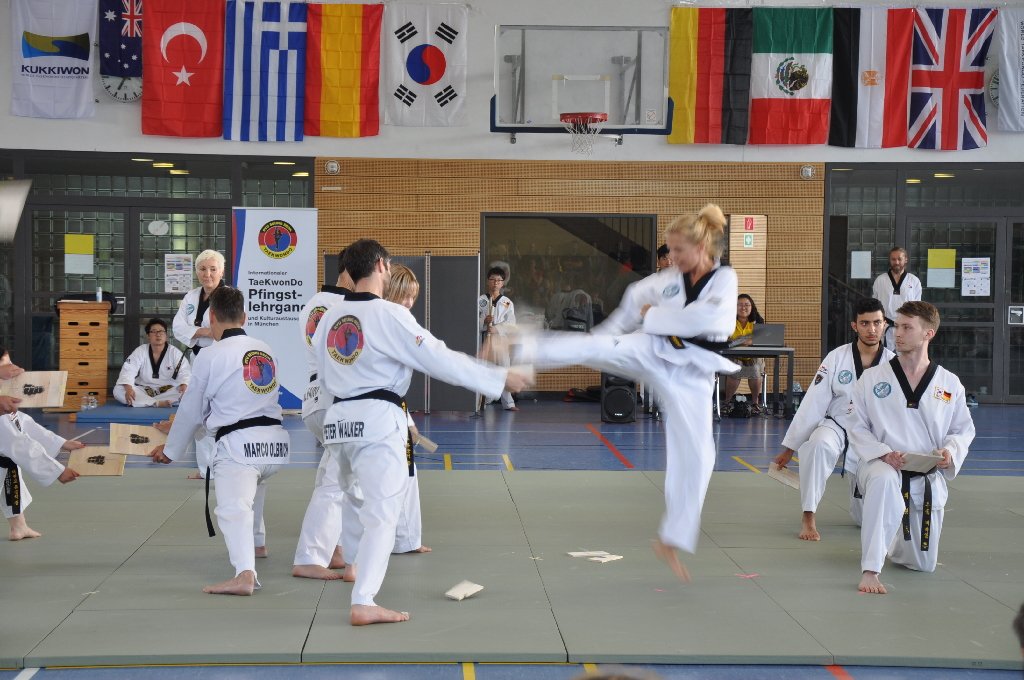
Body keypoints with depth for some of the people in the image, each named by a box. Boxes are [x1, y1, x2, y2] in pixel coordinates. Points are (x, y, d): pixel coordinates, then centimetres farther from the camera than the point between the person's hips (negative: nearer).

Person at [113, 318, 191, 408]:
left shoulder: (174, 352, -3)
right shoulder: (140, 351, 0)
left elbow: (185, 372, -14)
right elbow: (128, 370, -10)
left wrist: (184, 385, -38)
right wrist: (128, 389, -32)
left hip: (168, 392, -1)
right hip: (143, 392, 1)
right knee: (118, 390, -23)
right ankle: (157, 403, -36)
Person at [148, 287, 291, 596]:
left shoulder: (210, 356, -3)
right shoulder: (265, 350, 14)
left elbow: (192, 411, 6)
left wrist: (170, 449, 22)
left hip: (239, 443, -7)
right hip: (276, 442, 7)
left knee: (233, 507, -19)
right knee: (254, 482, 36)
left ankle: (245, 573, -40)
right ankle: (256, 543, 51)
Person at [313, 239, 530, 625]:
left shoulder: (329, 318, 8)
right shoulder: (389, 315, -12)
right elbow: (441, 360, -14)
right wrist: (500, 379, -8)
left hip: (339, 419, 7)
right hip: (378, 420, -7)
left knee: (350, 498, 27)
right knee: (381, 513, -5)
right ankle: (363, 603, -9)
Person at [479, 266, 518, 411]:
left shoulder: (507, 303, 7)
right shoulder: (480, 301, 4)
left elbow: (510, 323, -2)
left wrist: (496, 328, -17)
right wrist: (484, 321, -18)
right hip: (483, 339, -1)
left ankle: (508, 403, 5)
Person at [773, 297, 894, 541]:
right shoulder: (837, 358, -11)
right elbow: (812, 405, -8)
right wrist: (789, 448, -5)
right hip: (837, 427, -1)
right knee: (819, 445, -38)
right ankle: (808, 518, -25)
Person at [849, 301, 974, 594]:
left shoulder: (949, 384, 0)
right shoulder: (872, 378, -4)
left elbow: (964, 429, 10)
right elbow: (858, 428, -1)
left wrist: (951, 452, -12)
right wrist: (884, 454, -19)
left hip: (927, 479, 3)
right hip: (882, 467, -3)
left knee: (924, 564, 12)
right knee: (885, 481, -43)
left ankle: (889, 542, 49)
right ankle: (870, 570, -36)